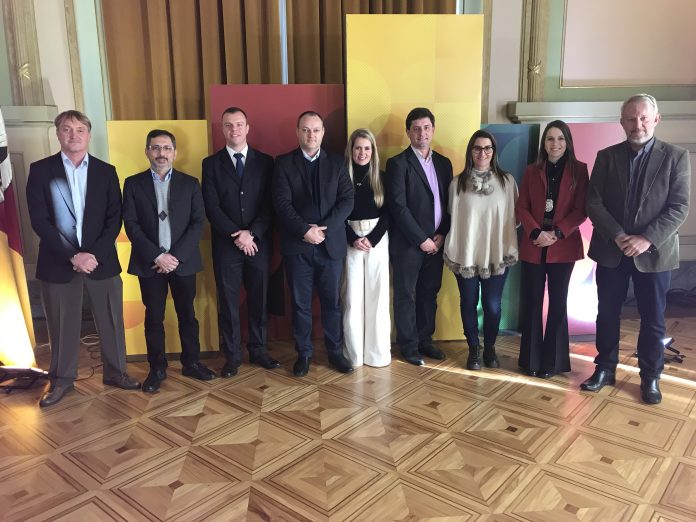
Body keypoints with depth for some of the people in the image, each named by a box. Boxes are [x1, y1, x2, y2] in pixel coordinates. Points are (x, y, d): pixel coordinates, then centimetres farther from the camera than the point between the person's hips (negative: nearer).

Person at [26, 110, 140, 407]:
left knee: (111, 321, 9)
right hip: (58, 262, -1)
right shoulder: (40, 170, 1)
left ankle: (115, 371, 27)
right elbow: (39, 220, -6)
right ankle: (62, 379, 27)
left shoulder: (106, 171, 6)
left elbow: (114, 218, 0)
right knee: (62, 325, 9)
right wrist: (72, 256, -14)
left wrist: (94, 253, -12)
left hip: (101, 260, 1)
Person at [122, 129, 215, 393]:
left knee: (187, 315, 9)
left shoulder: (190, 183, 4)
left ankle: (191, 363, 24)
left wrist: (176, 256, -12)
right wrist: (157, 256, -14)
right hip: (149, 263, 0)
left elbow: (198, 223, -2)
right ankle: (157, 368, 21)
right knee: (154, 318, 8)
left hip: (183, 261, 1)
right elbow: (131, 225, -4)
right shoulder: (133, 184, 3)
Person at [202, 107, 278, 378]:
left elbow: (269, 205, -1)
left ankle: (258, 350, 23)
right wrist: (237, 235, -13)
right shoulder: (211, 163, 4)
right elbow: (212, 207, -4)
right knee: (228, 302, 6)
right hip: (226, 245, -1)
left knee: (258, 299, 9)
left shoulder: (264, 161, 6)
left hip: (259, 242, 1)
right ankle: (232, 355, 18)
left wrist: (251, 233, -12)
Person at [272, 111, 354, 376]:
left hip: (331, 243, 1)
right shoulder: (283, 163, 3)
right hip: (297, 245, -1)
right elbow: (282, 203, -7)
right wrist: (305, 230, -18)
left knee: (332, 302, 9)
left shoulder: (336, 163, 9)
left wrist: (323, 228, -13)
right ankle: (303, 353, 21)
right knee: (300, 303, 7)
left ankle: (335, 351, 23)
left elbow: (347, 200, -1)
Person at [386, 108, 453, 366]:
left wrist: (441, 235, -2)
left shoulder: (443, 163, 11)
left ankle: (425, 340, 27)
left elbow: (448, 203, 11)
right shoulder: (398, 163, -7)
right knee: (406, 296, 5)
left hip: (435, 242, 5)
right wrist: (421, 240, -14)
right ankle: (408, 345, 17)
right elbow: (398, 207, -14)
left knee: (429, 294, 13)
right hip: (407, 244, -5)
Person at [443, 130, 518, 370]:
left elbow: (514, 217, 4)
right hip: (466, 254, 0)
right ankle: (474, 349, 29)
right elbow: (452, 219, 3)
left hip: (497, 255, 0)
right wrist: (451, 251, 2)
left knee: (493, 305, 6)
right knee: (469, 303, 10)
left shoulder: (507, 181, 0)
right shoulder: (458, 183, -2)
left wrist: (510, 249, 0)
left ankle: (490, 348, 29)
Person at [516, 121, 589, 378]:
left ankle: (552, 361, 16)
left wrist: (557, 234, -16)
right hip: (533, 246, 1)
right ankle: (532, 359, 14)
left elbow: (581, 210, -3)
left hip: (564, 247, -1)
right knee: (532, 303, 3)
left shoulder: (579, 170, 3)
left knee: (557, 303, 5)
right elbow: (521, 207, 2)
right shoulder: (532, 171, 8)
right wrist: (536, 233, -14)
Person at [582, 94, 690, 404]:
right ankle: (605, 369, 26)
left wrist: (646, 239, -19)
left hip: (654, 252, -1)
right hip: (611, 250, 2)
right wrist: (618, 236, -15)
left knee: (652, 319, 8)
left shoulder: (676, 157, -1)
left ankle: (650, 377, 24)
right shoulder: (607, 156, 3)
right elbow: (593, 203, -3)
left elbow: (679, 207, -8)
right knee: (607, 314, 10)